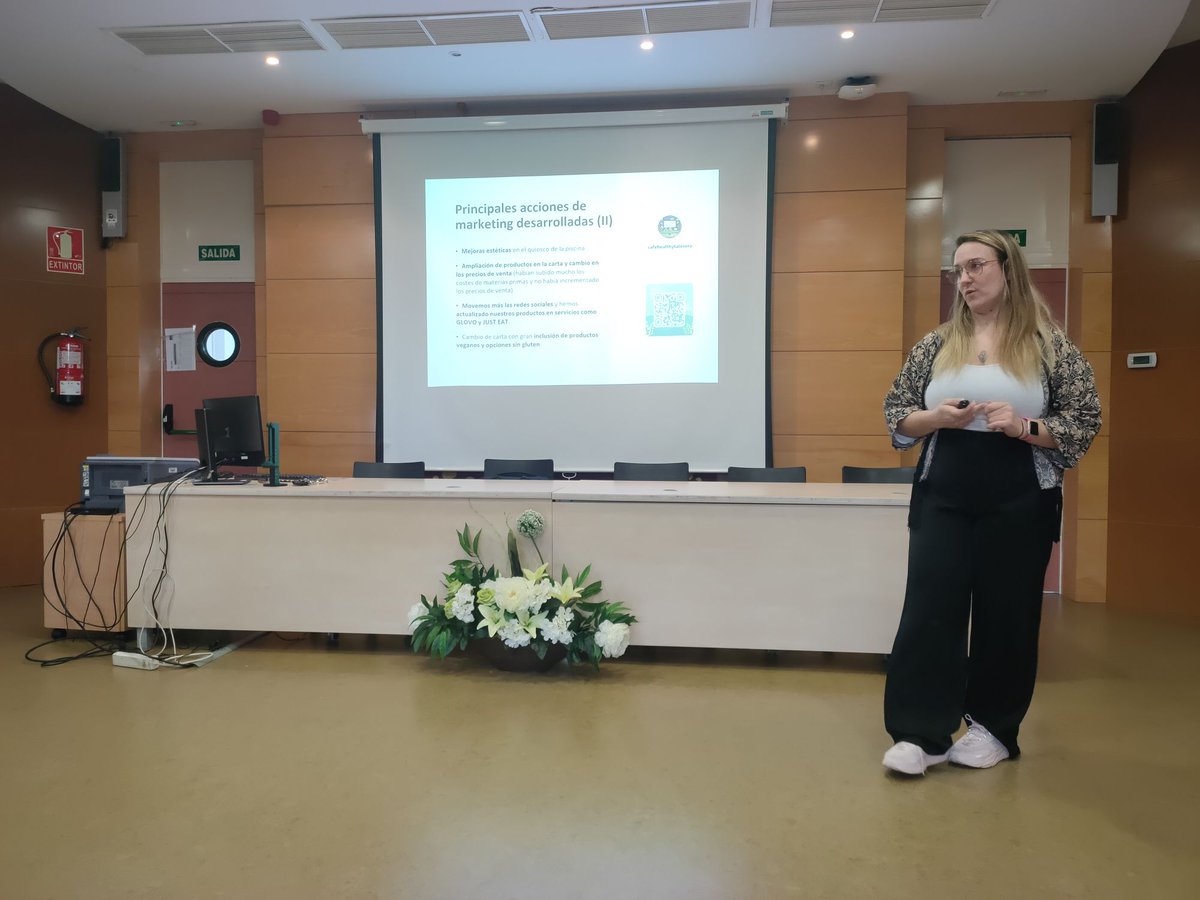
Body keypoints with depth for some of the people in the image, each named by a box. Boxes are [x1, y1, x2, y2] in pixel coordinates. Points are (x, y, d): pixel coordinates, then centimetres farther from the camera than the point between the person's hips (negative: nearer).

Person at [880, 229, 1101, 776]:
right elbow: (895, 413, 9)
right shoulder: (936, 345, 7)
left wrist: (1025, 426, -18)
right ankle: (922, 733, 7)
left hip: (1019, 503, -2)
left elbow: (1086, 423, -1)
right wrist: (935, 417, -12)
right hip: (942, 498, 2)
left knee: (1007, 615, 7)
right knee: (929, 609, -1)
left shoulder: (1050, 345, -1)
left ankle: (994, 728, 23)